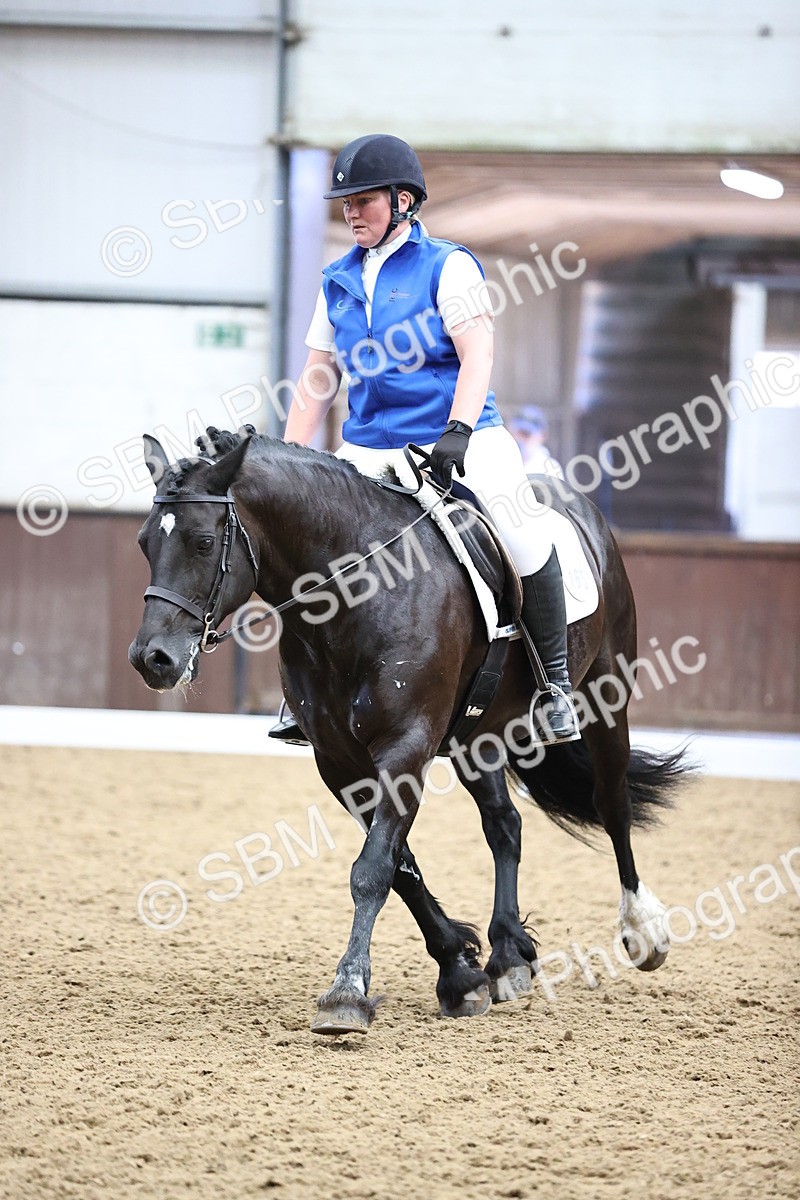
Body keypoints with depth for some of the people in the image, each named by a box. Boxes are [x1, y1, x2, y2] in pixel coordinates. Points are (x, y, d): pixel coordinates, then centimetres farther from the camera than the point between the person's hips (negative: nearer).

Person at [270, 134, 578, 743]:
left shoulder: (446, 265, 0)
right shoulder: (339, 282, 14)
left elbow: (477, 356, -11)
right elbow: (317, 383, 18)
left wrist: (457, 432, -25)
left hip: (459, 439, -5)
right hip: (369, 451, 5)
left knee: (523, 532, -25)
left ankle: (555, 676, -10)